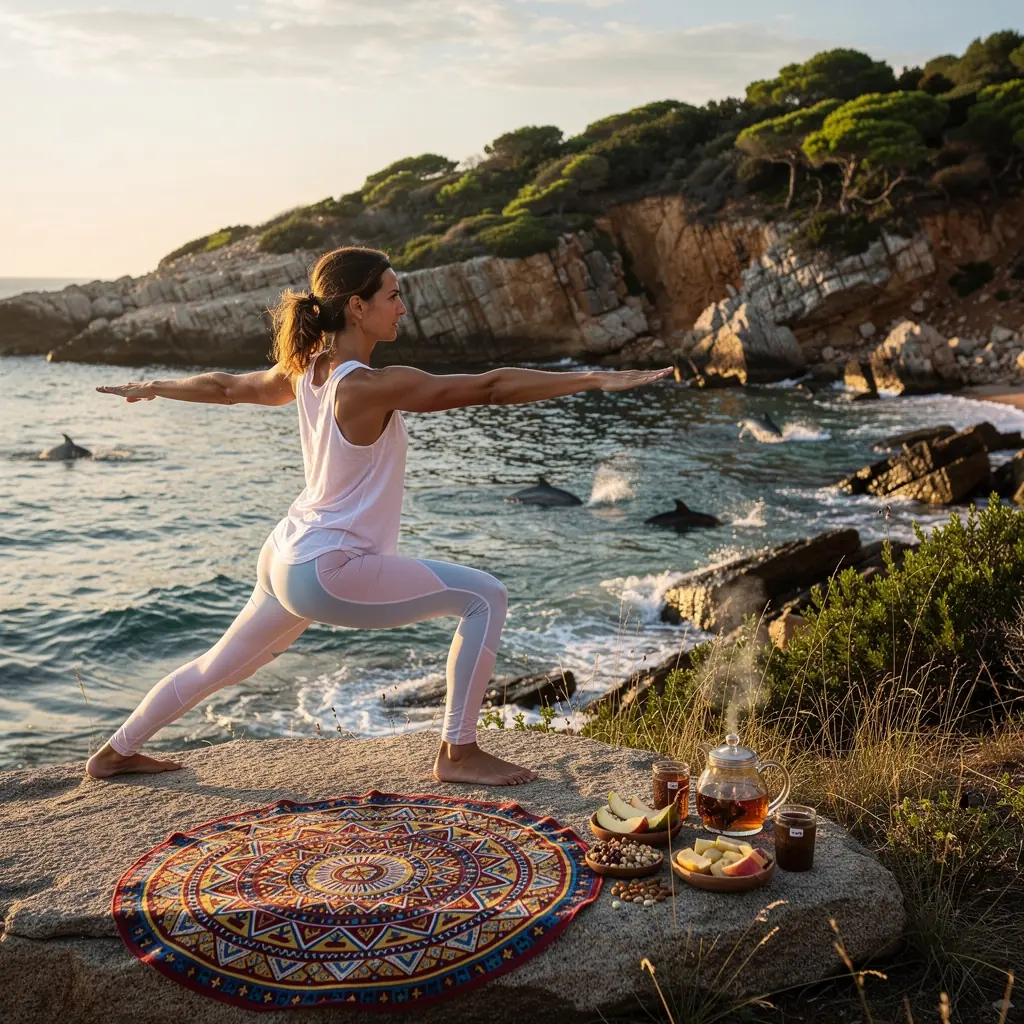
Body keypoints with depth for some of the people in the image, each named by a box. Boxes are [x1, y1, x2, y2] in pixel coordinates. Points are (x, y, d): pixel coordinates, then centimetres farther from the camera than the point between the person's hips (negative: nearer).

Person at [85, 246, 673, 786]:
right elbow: (491, 387, -24)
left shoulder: (305, 372, 3)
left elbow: (228, 386, 19)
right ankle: (459, 754, 2)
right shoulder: (374, 387, -21)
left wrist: (153, 388, 38)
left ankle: (119, 751, 42)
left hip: (285, 558, 9)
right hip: (330, 571, -9)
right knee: (485, 598, -6)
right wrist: (594, 379, -22)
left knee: (222, 666, 26)